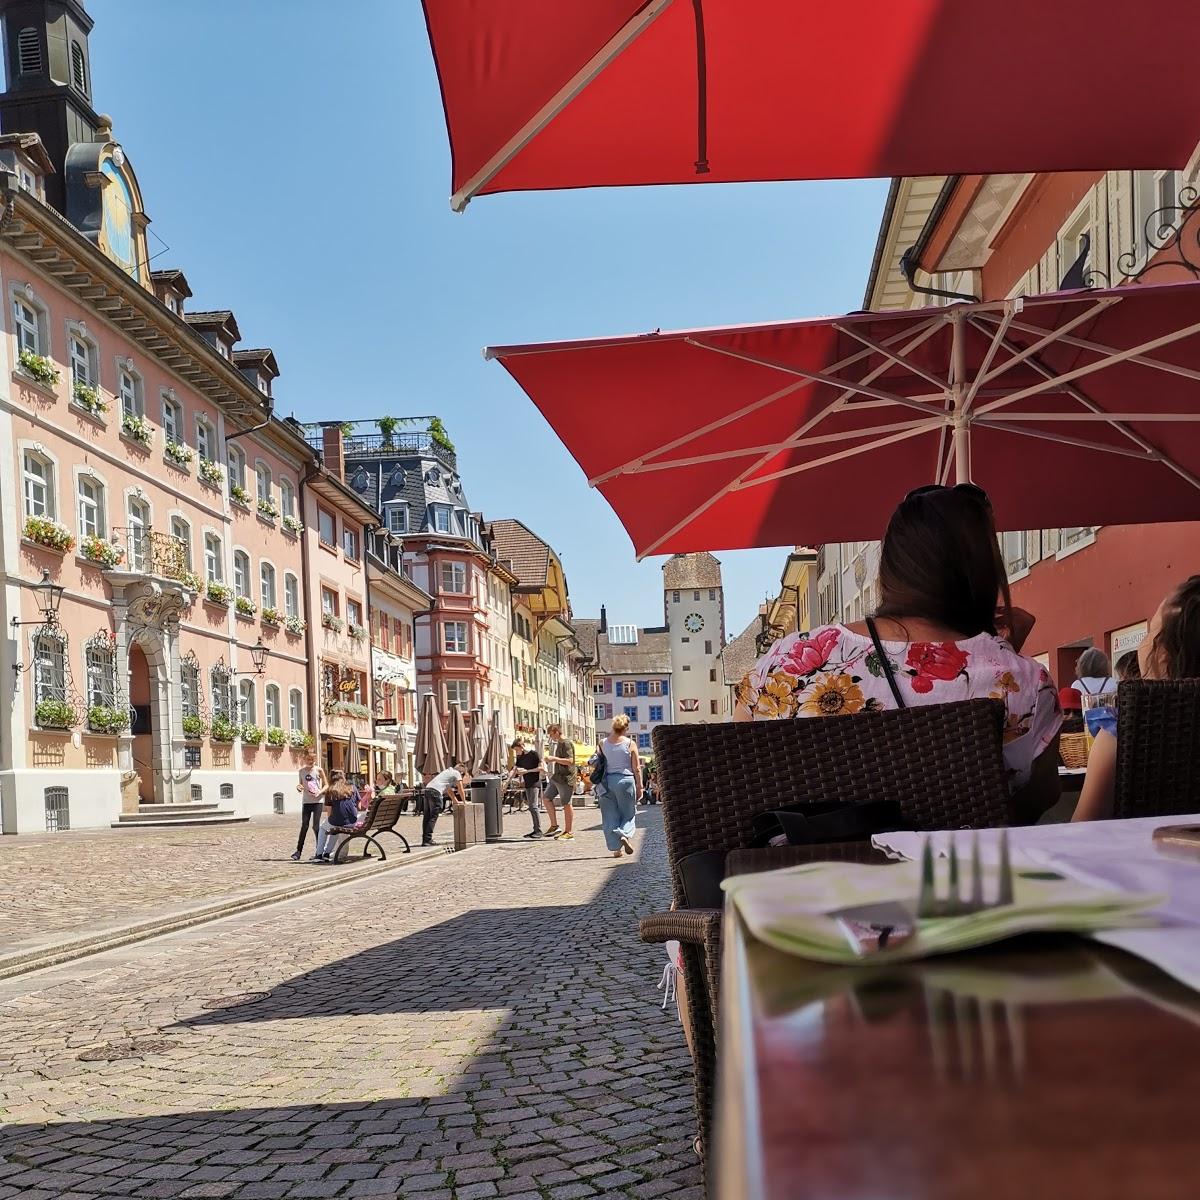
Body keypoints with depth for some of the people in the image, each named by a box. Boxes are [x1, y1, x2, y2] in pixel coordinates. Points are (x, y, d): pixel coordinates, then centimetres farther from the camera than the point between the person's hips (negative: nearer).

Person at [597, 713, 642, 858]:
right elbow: (636, 769, -3)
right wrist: (639, 787, 4)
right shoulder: (630, 743, -5)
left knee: (610, 815, 8)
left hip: (607, 781, 2)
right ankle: (625, 835, -15)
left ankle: (616, 848, 5)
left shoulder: (603, 743, 0)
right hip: (626, 780, -2)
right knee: (628, 813, 12)